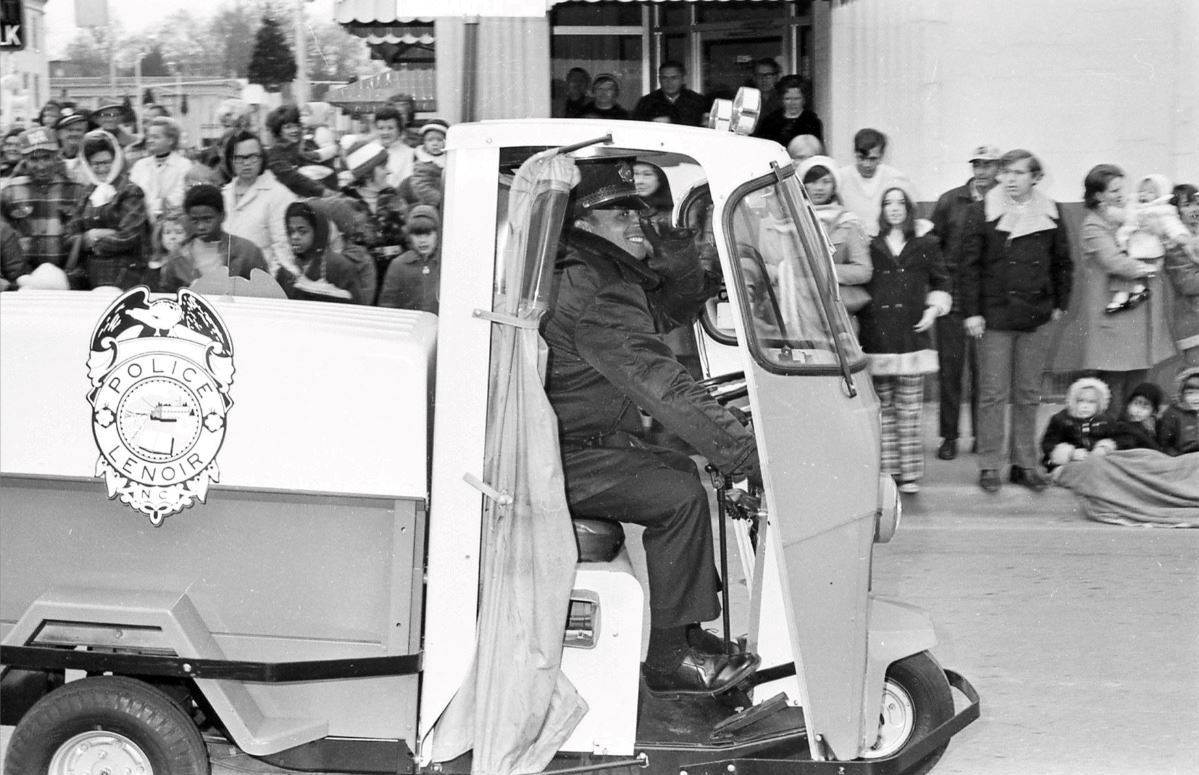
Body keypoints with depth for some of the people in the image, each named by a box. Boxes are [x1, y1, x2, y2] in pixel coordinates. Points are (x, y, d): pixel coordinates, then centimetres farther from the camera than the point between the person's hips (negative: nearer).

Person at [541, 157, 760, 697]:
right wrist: (742, 451, -29)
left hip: (588, 442, 11)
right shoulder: (593, 292, -23)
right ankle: (668, 659, -13)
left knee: (684, 472, 20)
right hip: (566, 459, -11)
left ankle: (689, 632, 24)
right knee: (678, 496, -21)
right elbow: (658, 383, -29)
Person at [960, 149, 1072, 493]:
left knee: (1028, 395, 8)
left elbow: (1062, 263, 15)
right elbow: (970, 265, -3)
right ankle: (989, 465, 6)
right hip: (994, 316, -3)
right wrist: (971, 311, -8)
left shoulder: (1050, 213, 6)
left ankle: (1024, 464, 16)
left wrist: (1060, 304, 9)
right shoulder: (982, 211, -2)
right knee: (993, 394, -1)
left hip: (1035, 318, 3)